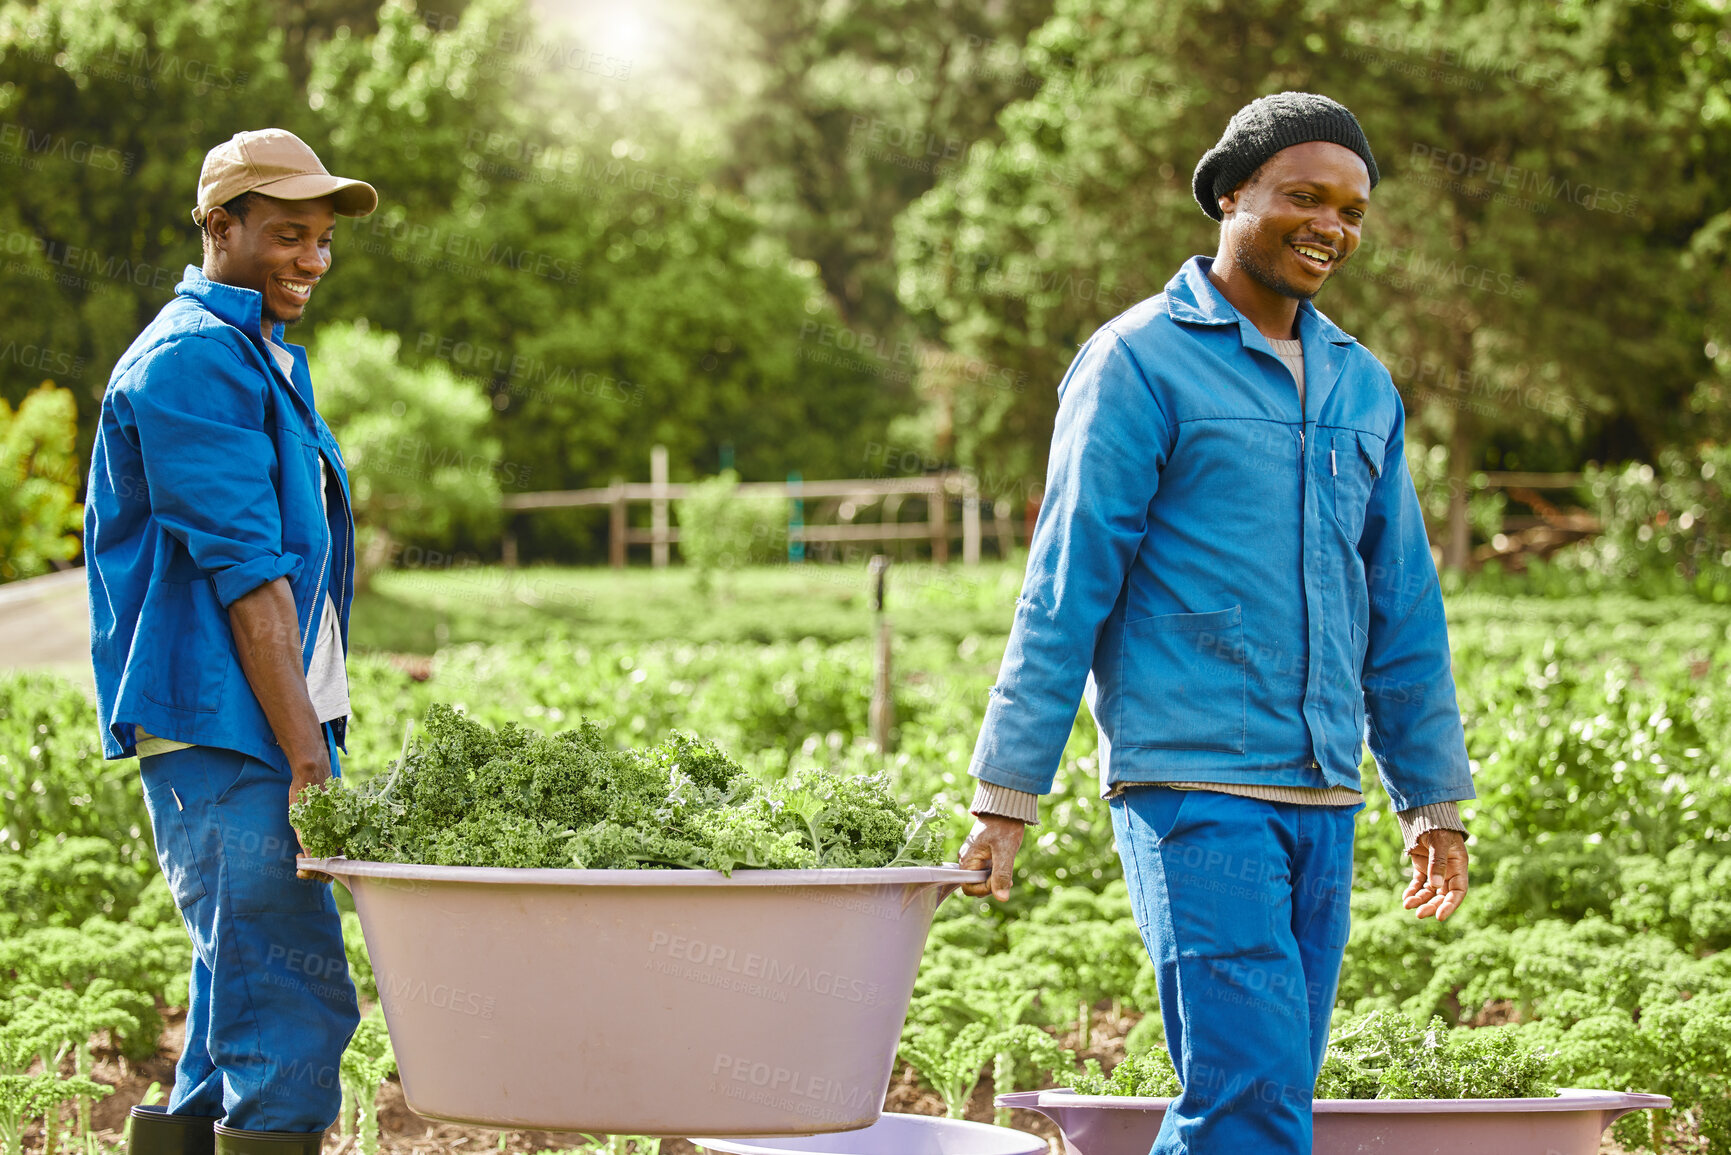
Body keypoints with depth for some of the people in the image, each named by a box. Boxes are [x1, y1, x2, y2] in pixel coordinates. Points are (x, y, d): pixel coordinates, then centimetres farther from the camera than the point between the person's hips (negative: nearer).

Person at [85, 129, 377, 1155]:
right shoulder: (195, 360, -11)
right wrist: (305, 756, -21)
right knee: (294, 995, -13)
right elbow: (246, 574, -18)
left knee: (251, 987, 13)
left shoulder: (264, 358, 21)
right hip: (218, 725, -10)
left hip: (272, 726, 10)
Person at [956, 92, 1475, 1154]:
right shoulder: (1140, 361, -3)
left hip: (1322, 797, 6)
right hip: (1192, 785, -6)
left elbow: (1402, 604, 20)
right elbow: (1066, 582, -5)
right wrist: (1007, 794, -7)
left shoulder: (1362, 387, 16)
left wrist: (1435, 801, 20)